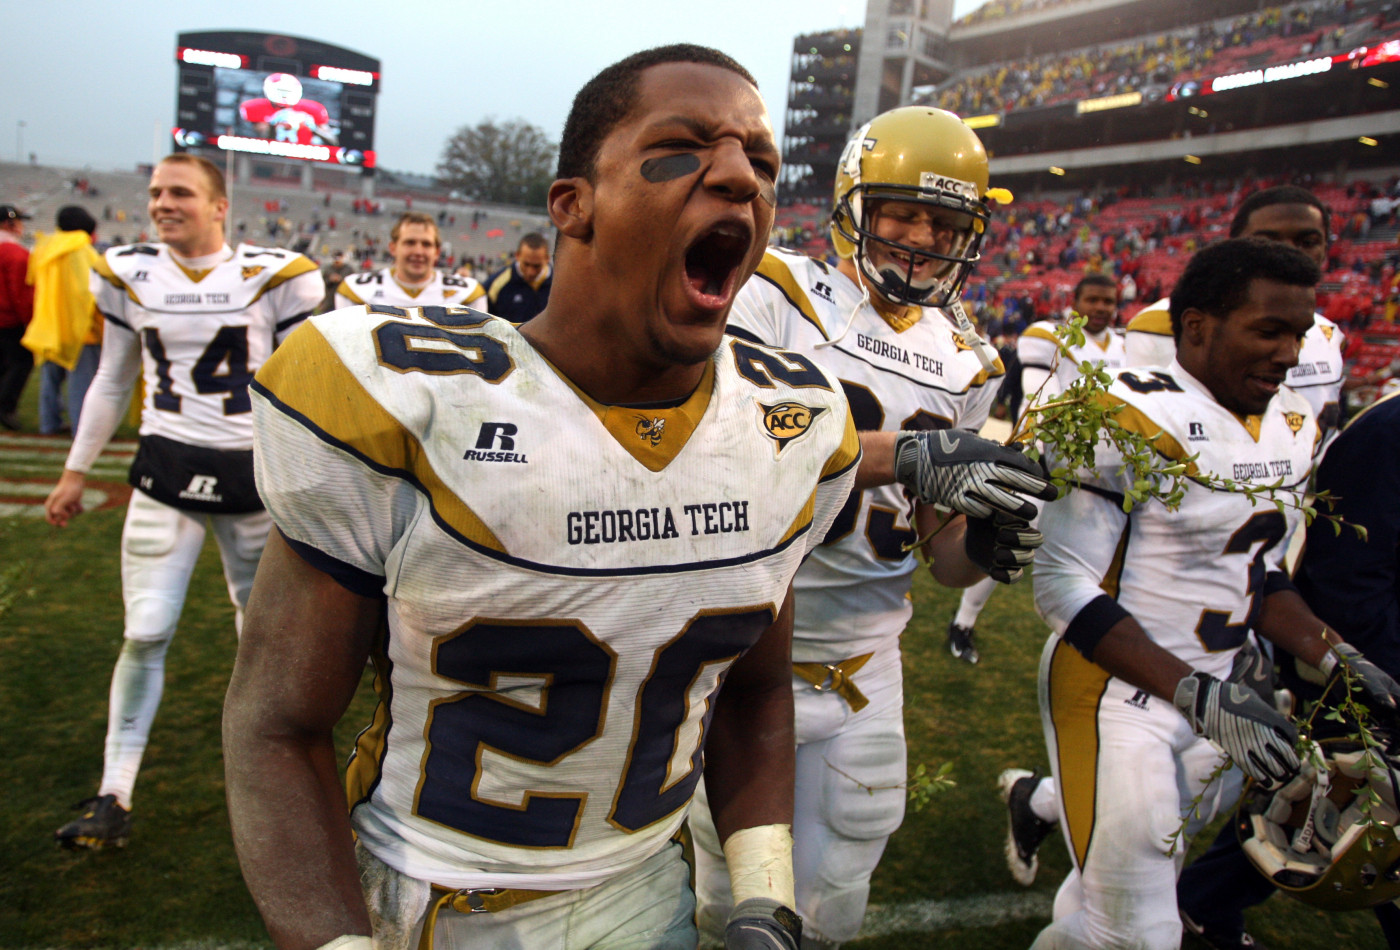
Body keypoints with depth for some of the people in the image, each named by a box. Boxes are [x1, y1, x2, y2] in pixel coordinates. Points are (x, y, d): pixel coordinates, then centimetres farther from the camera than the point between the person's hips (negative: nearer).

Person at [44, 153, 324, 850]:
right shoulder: (130, 275, 2)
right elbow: (113, 381, 13)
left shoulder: (271, 276, -6)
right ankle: (114, 798, 11)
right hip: (165, 471, 2)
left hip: (254, 472, -1)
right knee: (145, 635, -1)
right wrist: (75, 471, 15)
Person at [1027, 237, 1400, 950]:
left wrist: (1336, 658, 1)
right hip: (1118, 695, -8)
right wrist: (1197, 697, -23)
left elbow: (1254, 573, 16)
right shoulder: (1134, 419, -20)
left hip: (1216, 691, 8)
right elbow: (1064, 585, -21)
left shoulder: (1293, 427, 7)